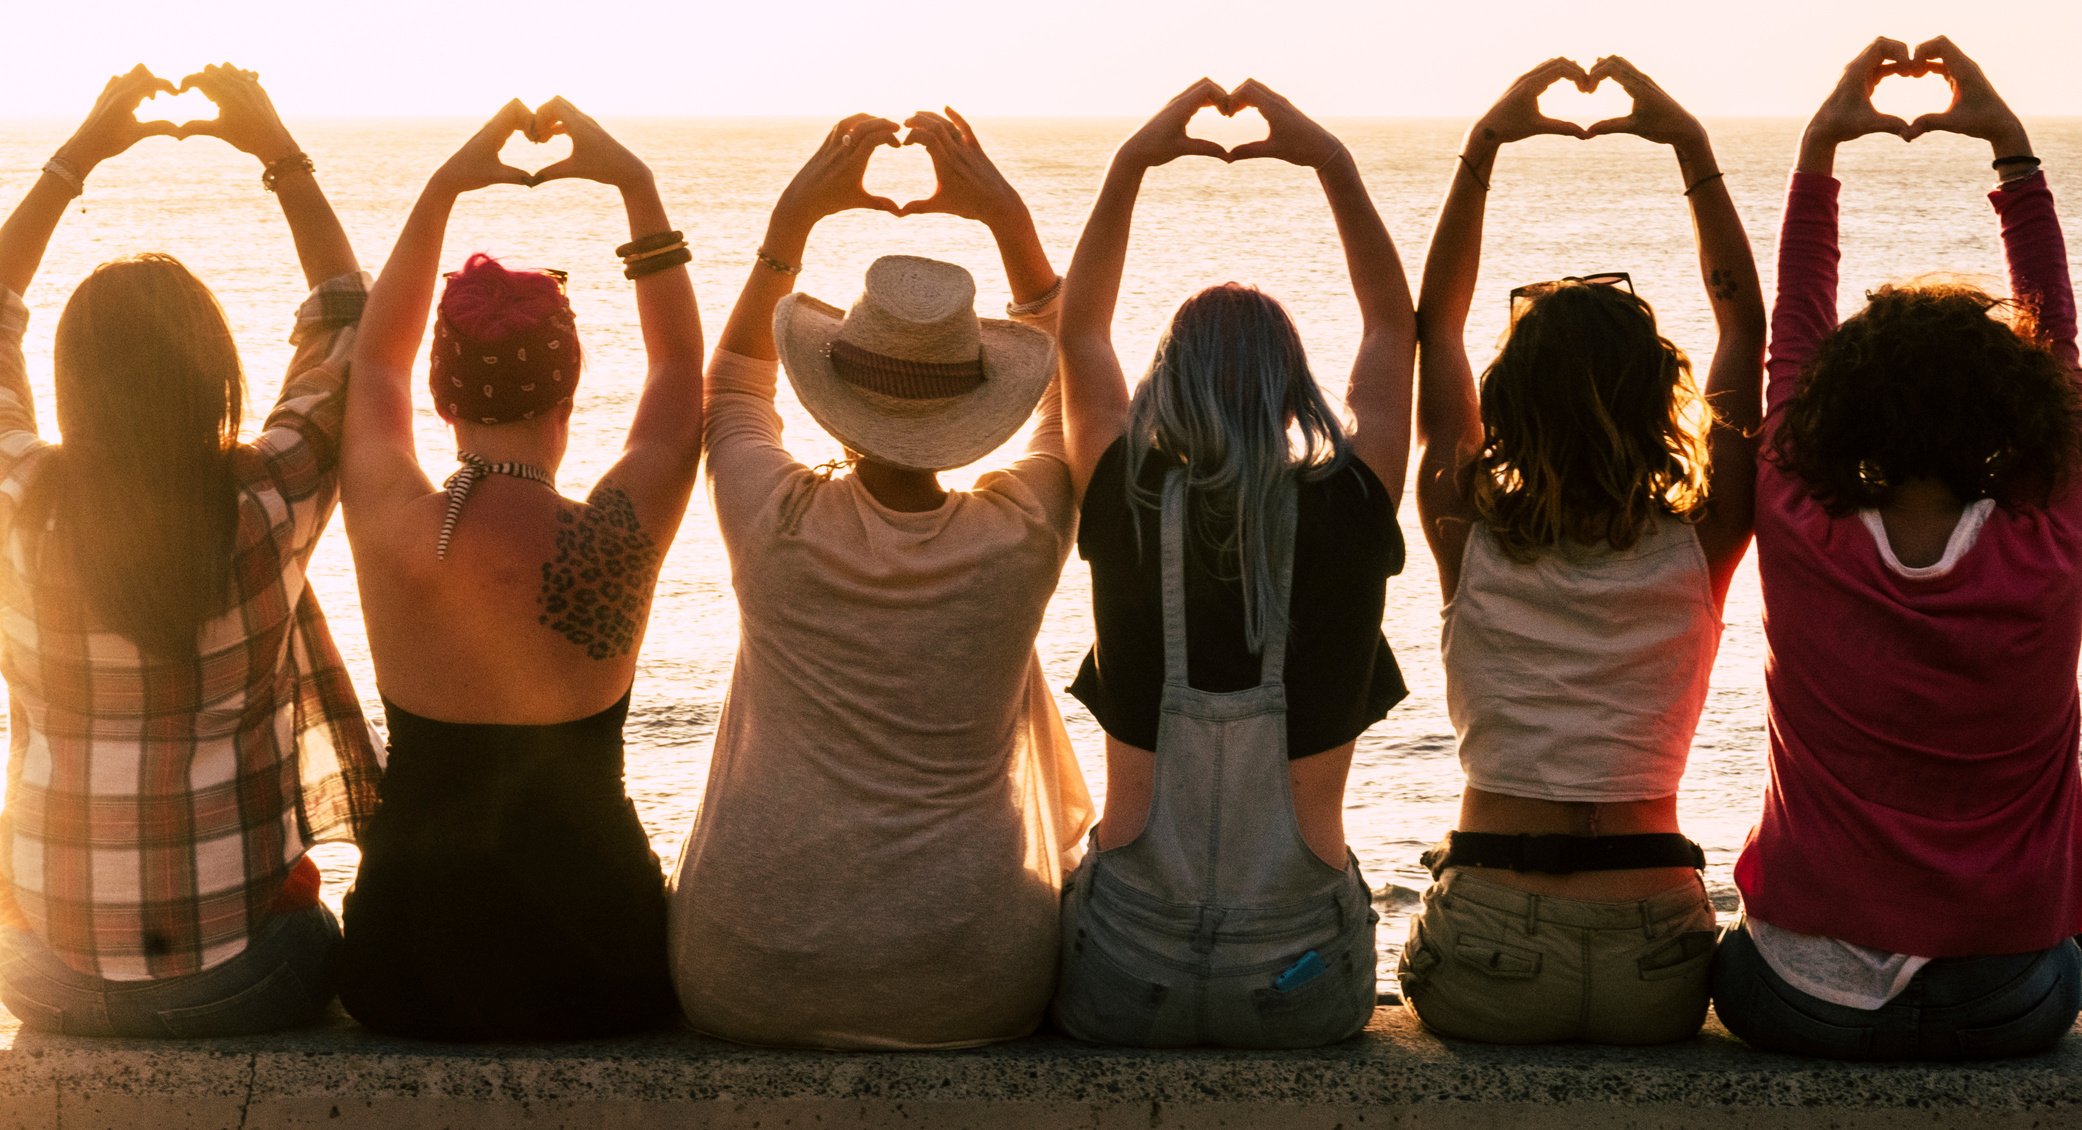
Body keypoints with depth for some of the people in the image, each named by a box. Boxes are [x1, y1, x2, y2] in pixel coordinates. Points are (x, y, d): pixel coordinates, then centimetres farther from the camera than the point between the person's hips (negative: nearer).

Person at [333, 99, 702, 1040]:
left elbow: (376, 359, 10)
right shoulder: (615, 539, -18)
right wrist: (636, 186, 5)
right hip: (592, 977, -2)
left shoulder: (389, 528, -13)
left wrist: (442, 189, 11)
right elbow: (681, 363, 2)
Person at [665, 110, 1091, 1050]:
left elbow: (731, 383, 14)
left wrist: (794, 215, 11)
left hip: (748, 988, 0)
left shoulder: (775, 523, -10)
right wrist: (1007, 217, 8)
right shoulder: (1021, 536, -10)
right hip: (965, 995, 0)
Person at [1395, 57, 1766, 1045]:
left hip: (1486, 967, 0)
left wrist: (1483, 148, 6)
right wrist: (1694, 150, 6)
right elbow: (1746, 328, 6)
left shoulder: (1470, 540, -4)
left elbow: (1434, 328, 7)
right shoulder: (1700, 549, -5)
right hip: (1656, 976, 1)